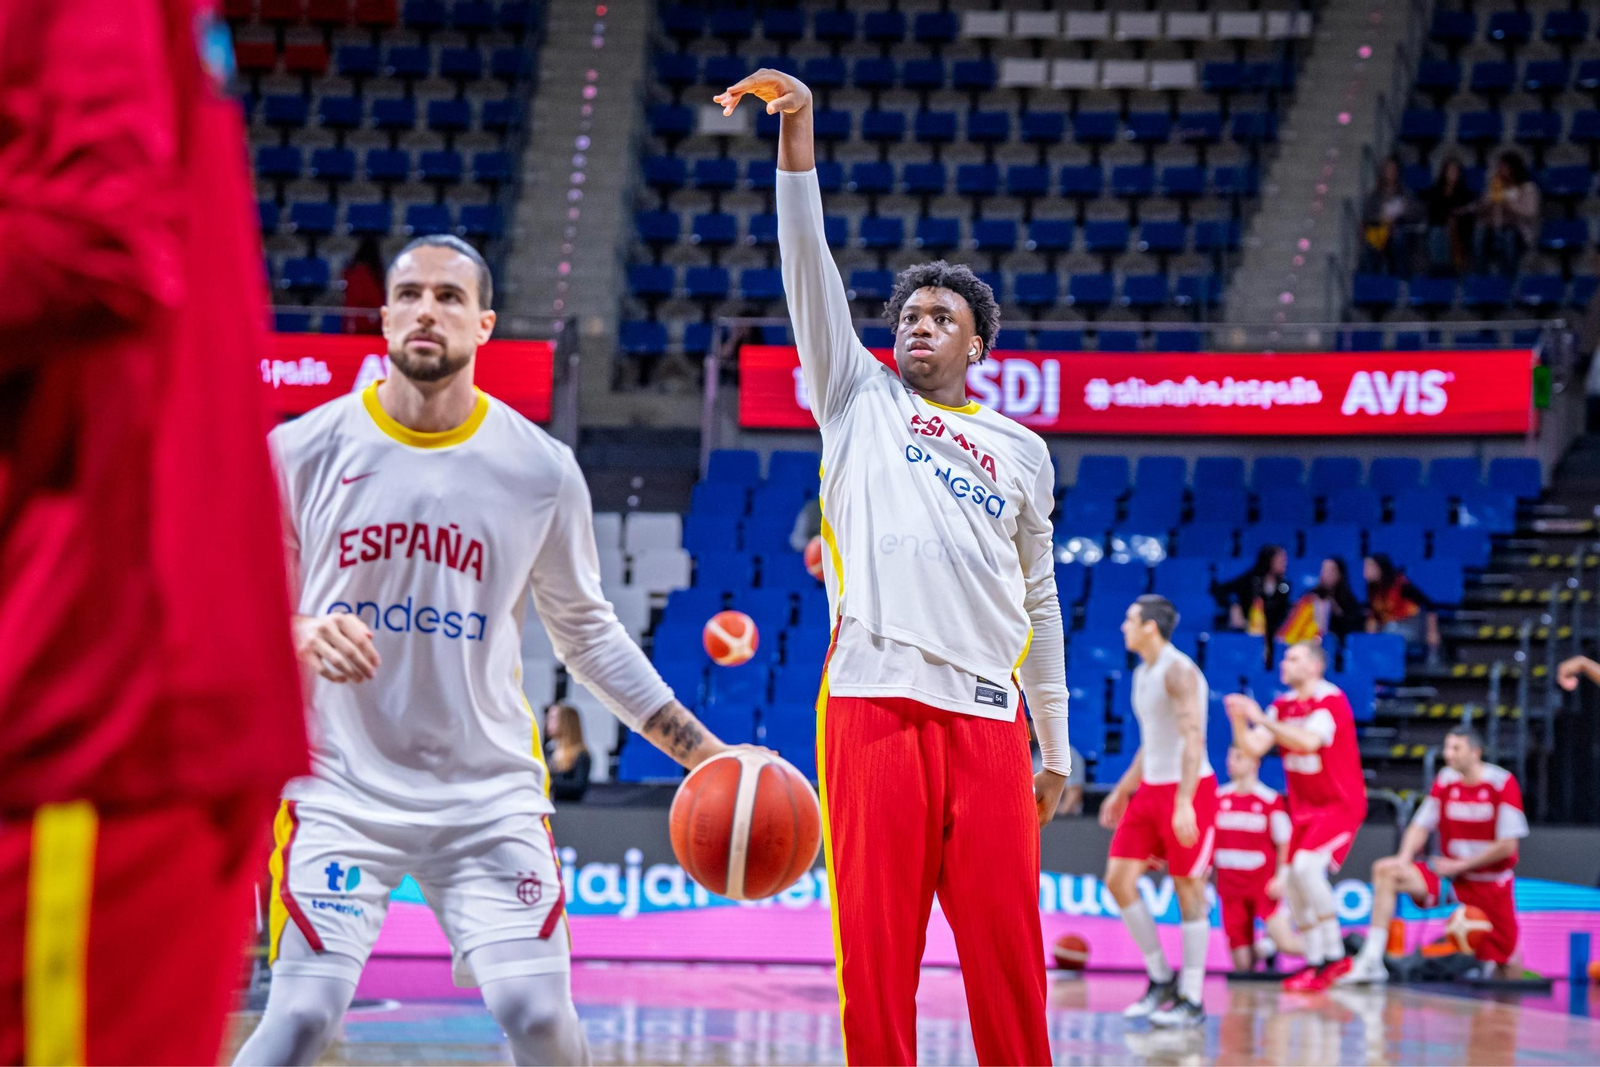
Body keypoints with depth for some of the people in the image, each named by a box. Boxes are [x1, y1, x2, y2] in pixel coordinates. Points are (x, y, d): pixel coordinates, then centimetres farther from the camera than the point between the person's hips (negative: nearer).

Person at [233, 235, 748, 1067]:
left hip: (490, 791, 1)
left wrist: (701, 751, 7)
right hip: (340, 787, -1)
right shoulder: (304, 451, -4)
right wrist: (297, 636, -21)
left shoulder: (541, 470, 1)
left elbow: (585, 631, 13)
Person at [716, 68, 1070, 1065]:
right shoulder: (860, 399, 15)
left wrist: (1056, 745, 17)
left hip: (987, 714, 1)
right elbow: (811, 268, 3)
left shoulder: (1021, 450, 19)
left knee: (1005, 946, -2)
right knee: (875, 943, -4)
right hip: (873, 700, -1)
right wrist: (797, 131, -8)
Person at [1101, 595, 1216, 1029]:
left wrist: (1183, 804, -30)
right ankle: (1161, 979, 12)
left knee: (1188, 890, -3)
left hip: (1188, 790, -9)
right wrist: (1123, 790, 23)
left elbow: (1193, 740, -23)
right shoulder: (1142, 674, 14)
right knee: (1118, 880, 2)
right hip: (1150, 789, 9)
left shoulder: (1179, 672, -15)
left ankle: (1192, 1001, 3)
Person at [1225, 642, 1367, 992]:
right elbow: (1253, 747, 1)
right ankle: (1315, 963, 14)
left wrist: (1262, 719, -33)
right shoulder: (1283, 705, 7)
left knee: (1306, 865, -25)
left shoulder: (1331, 700, -17)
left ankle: (1334, 955, -17)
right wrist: (1238, 718, -16)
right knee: (1296, 884, 4)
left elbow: (1309, 741, -33)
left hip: (1340, 803, -8)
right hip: (1303, 806, 8)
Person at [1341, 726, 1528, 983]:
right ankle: (1372, 961, -27)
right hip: (1451, 875, 3)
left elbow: (1507, 846, -14)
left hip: (1491, 883, -3)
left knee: (1504, 965, 0)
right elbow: (1420, 826, 3)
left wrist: (1459, 865, -13)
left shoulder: (1503, 783, -13)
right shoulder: (1445, 781, 0)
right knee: (1385, 871, -21)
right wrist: (1404, 858, -17)